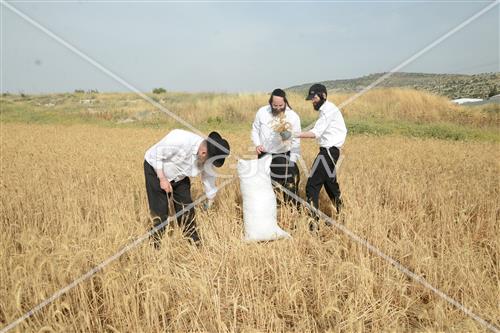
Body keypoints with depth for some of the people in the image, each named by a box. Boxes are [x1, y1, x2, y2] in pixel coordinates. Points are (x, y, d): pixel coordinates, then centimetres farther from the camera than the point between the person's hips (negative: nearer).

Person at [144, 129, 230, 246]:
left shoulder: (207, 157, -18)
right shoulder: (180, 140, -39)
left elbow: (209, 180, -2)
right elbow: (156, 154, -26)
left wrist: (210, 203, 9)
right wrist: (162, 179, -23)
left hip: (178, 176, 5)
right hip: (155, 168, -5)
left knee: (186, 207, 3)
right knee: (160, 209, -6)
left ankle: (193, 240, 18)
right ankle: (157, 243, 12)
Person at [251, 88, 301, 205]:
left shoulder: (293, 116, -10)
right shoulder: (262, 112, -6)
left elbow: (296, 141, -6)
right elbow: (255, 130, 7)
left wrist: (292, 162, -12)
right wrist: (257, 144, -11)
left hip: (283, 156, -2)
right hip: (264, 156, 2)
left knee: (289, 185, -4)